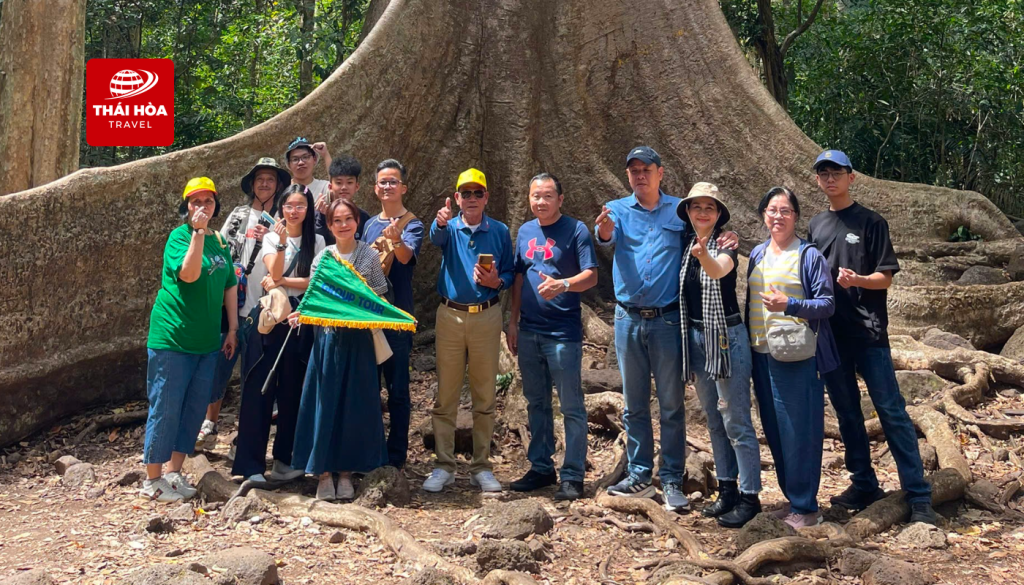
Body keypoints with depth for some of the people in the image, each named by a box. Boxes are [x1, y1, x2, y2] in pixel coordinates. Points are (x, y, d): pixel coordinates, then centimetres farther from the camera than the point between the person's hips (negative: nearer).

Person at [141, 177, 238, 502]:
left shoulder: (220, 241, 10)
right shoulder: (179, 236, -8)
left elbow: (230, 285, 15)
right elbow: (188, 273, -26)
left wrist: (232, 329, 13)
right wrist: (198, 231, -27)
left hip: (207, 341, 7)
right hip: (172, 338, -7)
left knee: (195, 408, 11)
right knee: (166, 409, -1)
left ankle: (174, 472, 23)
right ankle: (152, 480, 10)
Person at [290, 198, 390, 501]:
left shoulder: (370, 255, 2)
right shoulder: (322, 257, 4)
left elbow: (380, 297, 5)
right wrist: (300, 315, -16)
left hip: (359, 339, 0)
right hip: (328, 337, 0)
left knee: (355, 404, 4)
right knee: (325, 402, 1)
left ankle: (347, 471, 16)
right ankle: (324, 472, 11)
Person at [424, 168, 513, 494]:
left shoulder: (500, 232, 7)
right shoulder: (449, 228, 4)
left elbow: (509, 272, 9)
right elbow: (436, 238, -21)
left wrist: (496, 282, -14)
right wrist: (440, 222, -44)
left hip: (487, 317, 0)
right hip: (450, 316, 0)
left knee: (485, 396, 5)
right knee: (445, 396, 2)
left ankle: (481, 467, 14)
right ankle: (444, 466, 11)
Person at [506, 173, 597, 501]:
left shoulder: (575, 230, -5)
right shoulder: (525, 232, 12)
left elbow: (591, 276, -12)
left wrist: (563, 284, -31)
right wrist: (513, 321, 11)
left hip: (563, 332, -6)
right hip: (528, 331, 6)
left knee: (571, 407, -1)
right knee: (536, 404, 14)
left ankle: (573, 476, 5)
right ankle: (541, 468, 25)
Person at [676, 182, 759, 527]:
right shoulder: (684, 244, 7)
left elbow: (719, 270, -36)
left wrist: (704, 255, -54)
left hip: (727, 337, -7)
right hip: (696, 337, 7)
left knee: (736, 421, -4)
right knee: (714, 420, 14)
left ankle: (749, 497, 5)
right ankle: (727, 489, 24)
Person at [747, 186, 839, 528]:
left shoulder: (808, 255, -4)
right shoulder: (757, 254, 13)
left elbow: (827, 304, -7)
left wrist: (789, 305, -22)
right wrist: (747, 344, 16)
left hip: (796, 356, -6)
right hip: (761, 354, 6)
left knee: (799, 431, -3)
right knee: (773, 431, 11)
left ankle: (804, 506, 6)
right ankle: (791, 497, 24)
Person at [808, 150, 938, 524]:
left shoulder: (871, 222, 0)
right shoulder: (816, 226, 14)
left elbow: (885, 277, -4)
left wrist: (857, 280, -23)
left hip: (868, 332, -5)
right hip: (830, 332, 5)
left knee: (891, 410, -6)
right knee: (846, 412, 10)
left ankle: (919, 497, -3)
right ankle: (864, 484, 21)